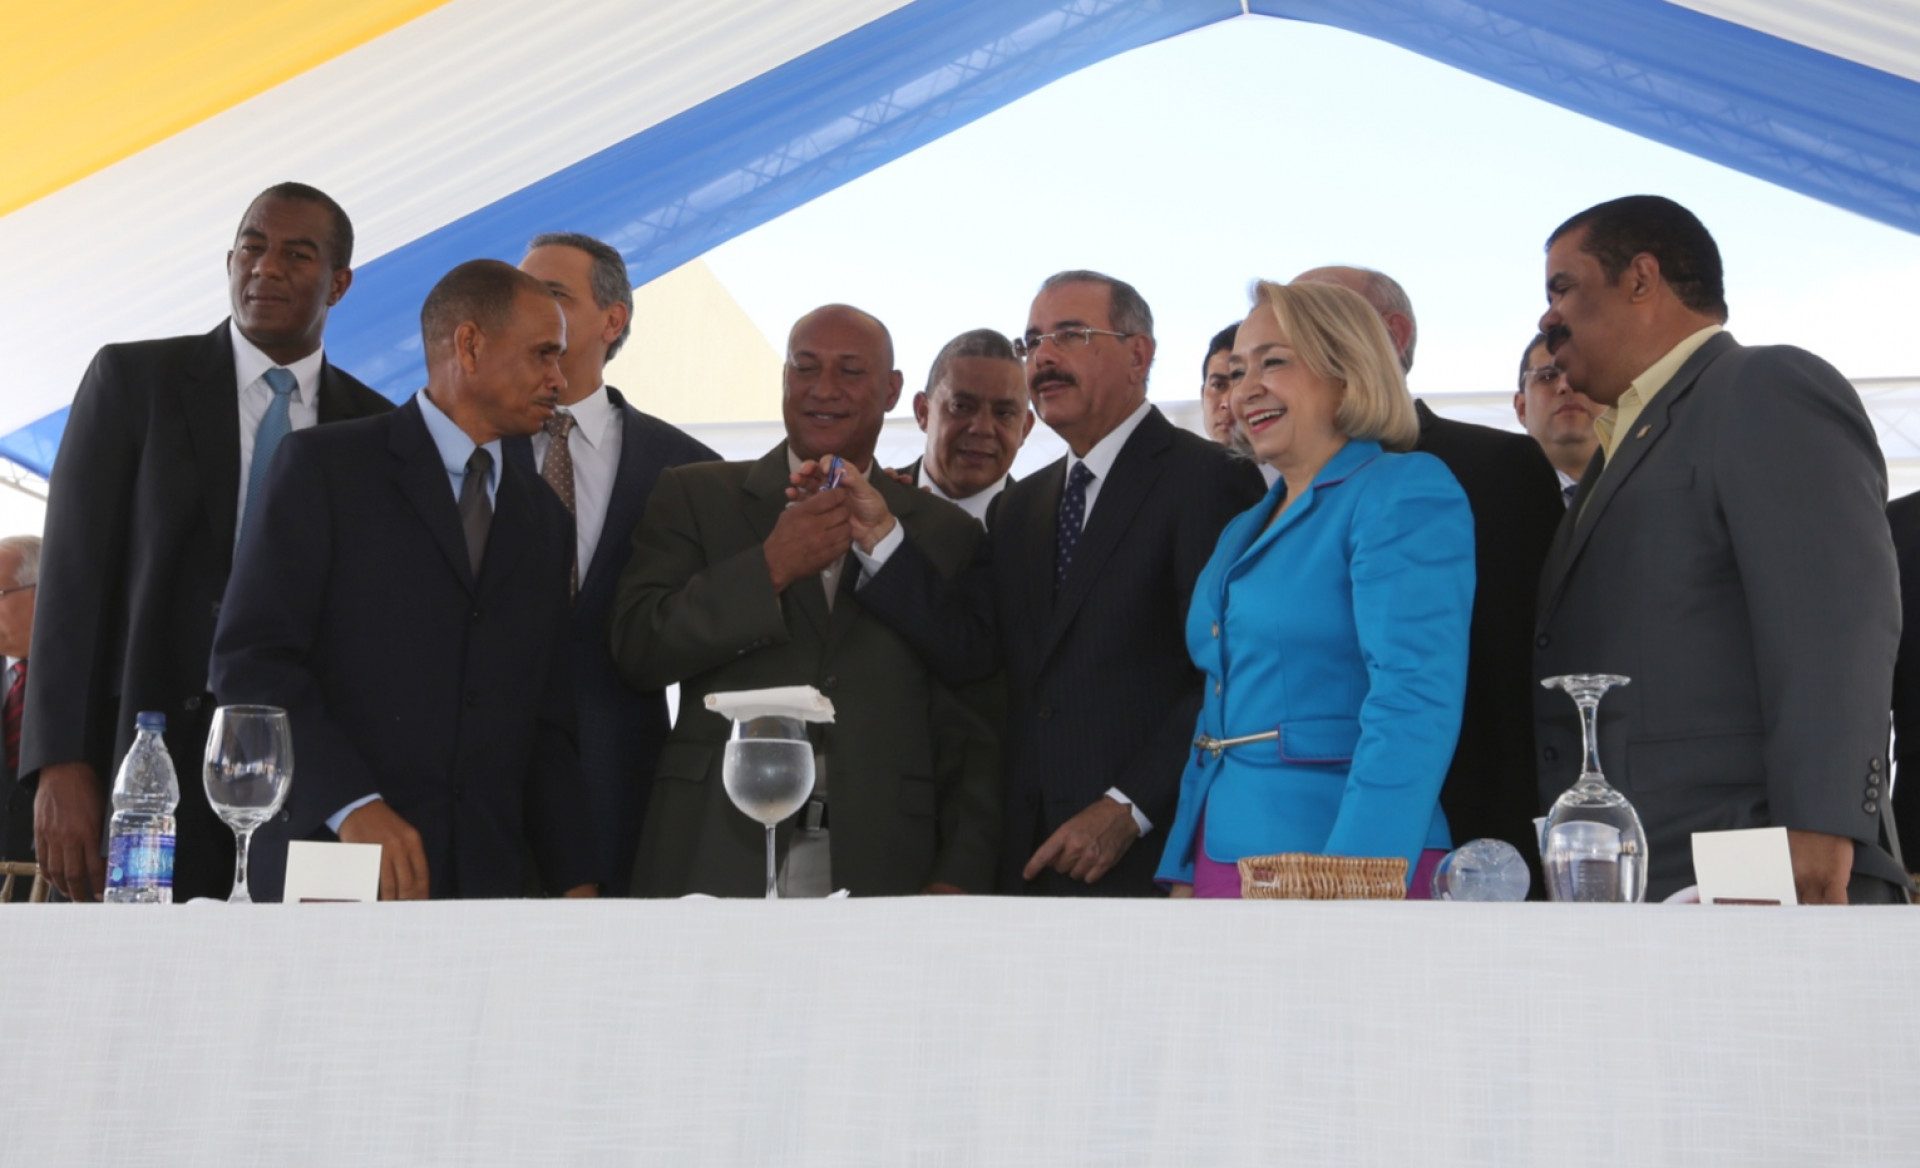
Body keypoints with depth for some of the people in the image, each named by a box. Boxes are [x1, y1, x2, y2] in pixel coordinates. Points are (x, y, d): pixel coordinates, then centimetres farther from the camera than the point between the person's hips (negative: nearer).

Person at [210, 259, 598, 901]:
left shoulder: (544, 519, 18)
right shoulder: (323, 464, 1)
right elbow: (250, 659, -8)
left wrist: (576, 883, 6)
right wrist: (352, 805, -19)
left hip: (486, 873, 5)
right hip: (330, 867, -4)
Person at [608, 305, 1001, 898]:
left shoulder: (947, 533, 12)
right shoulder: (694, 495, 11)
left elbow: (970, 734, 8)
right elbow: (636, 649, -1)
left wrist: (958, 876, -3)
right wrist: (770, 567, -10)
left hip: (874, 869, 1)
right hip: (716, 858, 0)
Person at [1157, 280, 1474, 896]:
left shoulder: (1409, 494, -8)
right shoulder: (1243, 533, 18)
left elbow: (1414, 703, -19)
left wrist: (1352, 886, -26)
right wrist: (1184, 874, 12)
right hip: (1223, 862, 8)